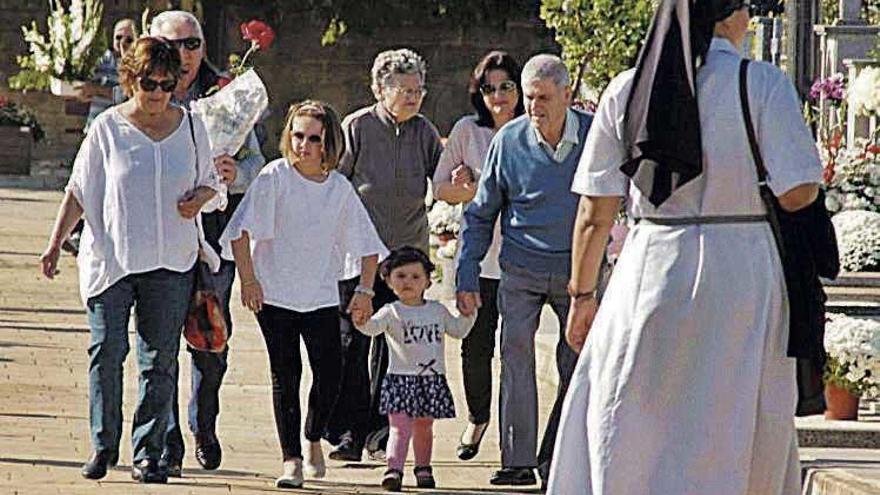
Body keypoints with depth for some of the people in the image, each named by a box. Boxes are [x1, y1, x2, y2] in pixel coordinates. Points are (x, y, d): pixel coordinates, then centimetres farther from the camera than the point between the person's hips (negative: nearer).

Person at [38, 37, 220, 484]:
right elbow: (79, 190, 3)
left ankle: (147, 452, 5)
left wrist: (198, 199, -6)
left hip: (170, 262, 2)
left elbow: (210, 182, 17)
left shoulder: (190, 127, 6)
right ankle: (103, 445, 10)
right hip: (110, 258, -2)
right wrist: (56, 242, -3)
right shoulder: (107, 128, 0)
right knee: (107, 351, -4)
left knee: (159, 361, 0)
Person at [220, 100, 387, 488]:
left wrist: (365, 290, 4)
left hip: (322, 295, 2)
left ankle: (313, 440, 24)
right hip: (275, 293, -2)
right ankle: (291, 460, 5)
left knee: (329, 377, -3)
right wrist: (248, 280, -12)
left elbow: (366, 244, 12)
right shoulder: (275, 178, -7)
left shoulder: (339, 188, 3)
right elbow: (241, 230, -8)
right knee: (286, 376, -2)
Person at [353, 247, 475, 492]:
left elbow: (458, 330, 23)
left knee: (424, 427, 16)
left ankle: (423, 467, 31)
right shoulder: (392, 312, -5)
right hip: (401, 378, -4)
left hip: (432, 379, 4)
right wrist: (362, 322, -43)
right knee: (400, 426, -14)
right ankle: (394, 469, -21)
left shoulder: (437, 310, 10)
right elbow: (375, 326, -22)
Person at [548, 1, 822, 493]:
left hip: (650, 271, 2)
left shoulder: (627, 91, 3)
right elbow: (799, 192, -11)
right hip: (742, 273, -2)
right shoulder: (763, 84, -6)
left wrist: (582, 295, 14)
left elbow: (595, 215, 5)